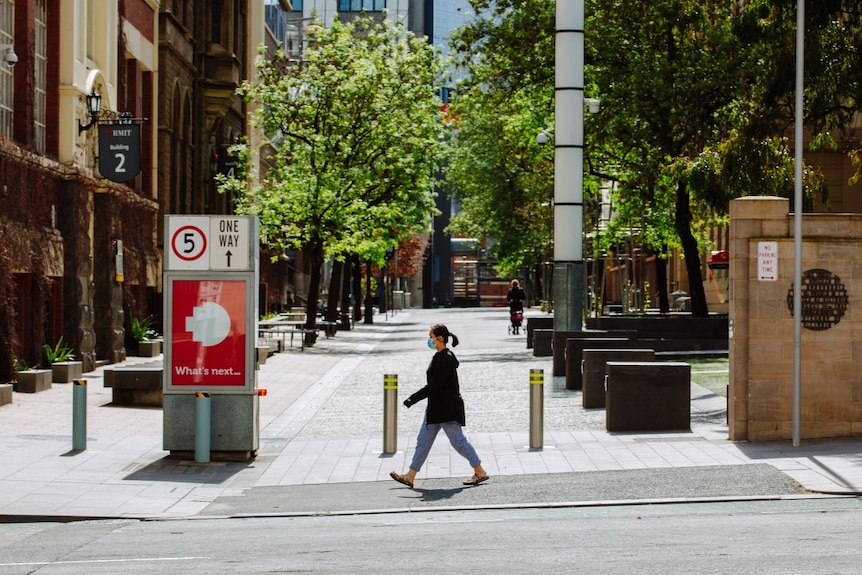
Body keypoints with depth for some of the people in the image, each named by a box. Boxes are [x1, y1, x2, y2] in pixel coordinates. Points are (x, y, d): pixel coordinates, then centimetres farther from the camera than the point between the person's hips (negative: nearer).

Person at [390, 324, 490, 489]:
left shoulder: (445, 359, -20)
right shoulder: (440, 356, 11)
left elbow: (432, 386, -22)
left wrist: (412, 399, -18)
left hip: (447, 409, -10)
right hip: (436, 407, 10)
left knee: (458, 440, -3)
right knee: (423, 440, 10)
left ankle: (480, 472, 7)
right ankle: (410, 477, 14)